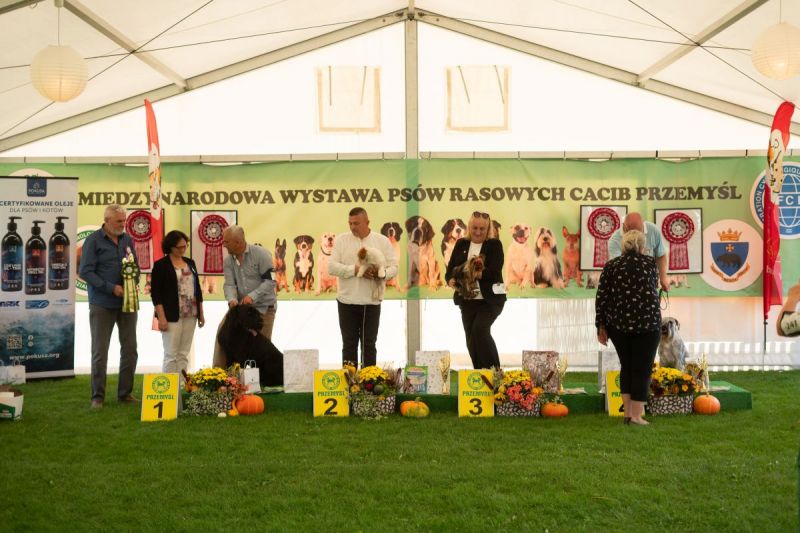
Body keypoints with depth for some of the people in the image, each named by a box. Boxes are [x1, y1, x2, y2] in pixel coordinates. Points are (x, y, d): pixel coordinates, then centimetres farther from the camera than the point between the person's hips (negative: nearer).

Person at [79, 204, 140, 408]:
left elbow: (136, 266, 16)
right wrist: (111, 288, -17)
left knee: (130, 349, 7)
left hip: (127, 302, 5)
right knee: (100, 352, 1)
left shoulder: (127, 240, 9)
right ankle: (98, 396, 9)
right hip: (102, 305, -5)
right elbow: (85, 271, -11)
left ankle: (125, 392, 19)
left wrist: (135, 283, -6)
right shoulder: (93, 241, -6)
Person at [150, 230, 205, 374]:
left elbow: (197, 289, 18)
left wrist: (201, 313, 14)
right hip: (172, 317, -5)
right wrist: (161, 318, -15)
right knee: (171, 355, -4)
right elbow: (155, 293, -8)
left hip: (190, 315, 5)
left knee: (184, 354, 7)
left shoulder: (190, 263, 13)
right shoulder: (161, 265, -4)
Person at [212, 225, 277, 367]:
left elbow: (270, 281, -17)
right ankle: (219, 369, -3)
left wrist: (252, 296, -27)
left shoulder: (261, 254, -13)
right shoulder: (228, 261, 4)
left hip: (264, 307, -5)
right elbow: (229, 284, -5)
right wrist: (232, 299, -27)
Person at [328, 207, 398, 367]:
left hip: (372, 302, 0)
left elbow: (393, 267, 2)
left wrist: (382, 274, -21)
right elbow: (332, 267, -6)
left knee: (369, 344, 7)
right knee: (349, 344, 6)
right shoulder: (342, 240, 2)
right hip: (347, 301, 0)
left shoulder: (382, 241, 3)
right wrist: (356, 269, -18)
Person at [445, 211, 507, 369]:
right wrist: (451, 280, -16)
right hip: (467, 300, 5)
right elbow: (450, 269, 6)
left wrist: (478, 273, -32)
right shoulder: (461, 244, 9)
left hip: (490, 299, -5)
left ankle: (494, 371, -11)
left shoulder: (494, 244, -2)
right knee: (471, 341, 7)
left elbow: (494, 271, -14)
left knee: (480, 328, -23)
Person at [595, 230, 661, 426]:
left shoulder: (611, 266, 5)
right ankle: (636, 415, 2)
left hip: (618, 322, 2)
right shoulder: (651, 263, 6)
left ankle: (627, 413, 12)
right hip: (647, 322, -2)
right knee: (642, 369, 4)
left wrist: (601, 327, 6)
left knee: (626, 366, 15)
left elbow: (601, 298, 1)